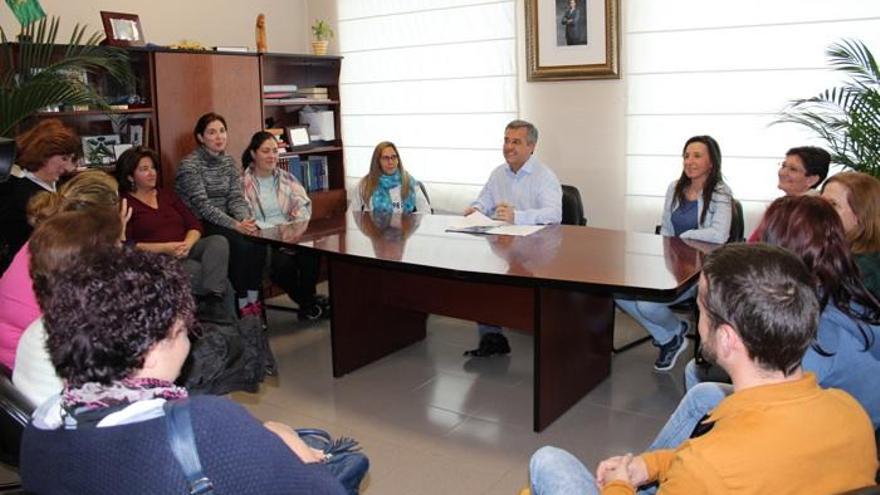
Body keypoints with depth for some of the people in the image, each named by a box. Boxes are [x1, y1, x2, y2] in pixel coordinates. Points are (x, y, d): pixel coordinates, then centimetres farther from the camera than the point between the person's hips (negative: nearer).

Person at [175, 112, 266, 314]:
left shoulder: (228, 161, 8)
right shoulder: (190, 165, -12)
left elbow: (236, 197, 1)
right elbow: (203, 206, -20)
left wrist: (246, 220, -21)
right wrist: (236, 225, -30)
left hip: (223, 221, 6)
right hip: (197, 224, -6)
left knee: (258, 240, -22)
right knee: (239, 243, -29)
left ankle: (254, 298, -12)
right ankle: (242, 303, -17)